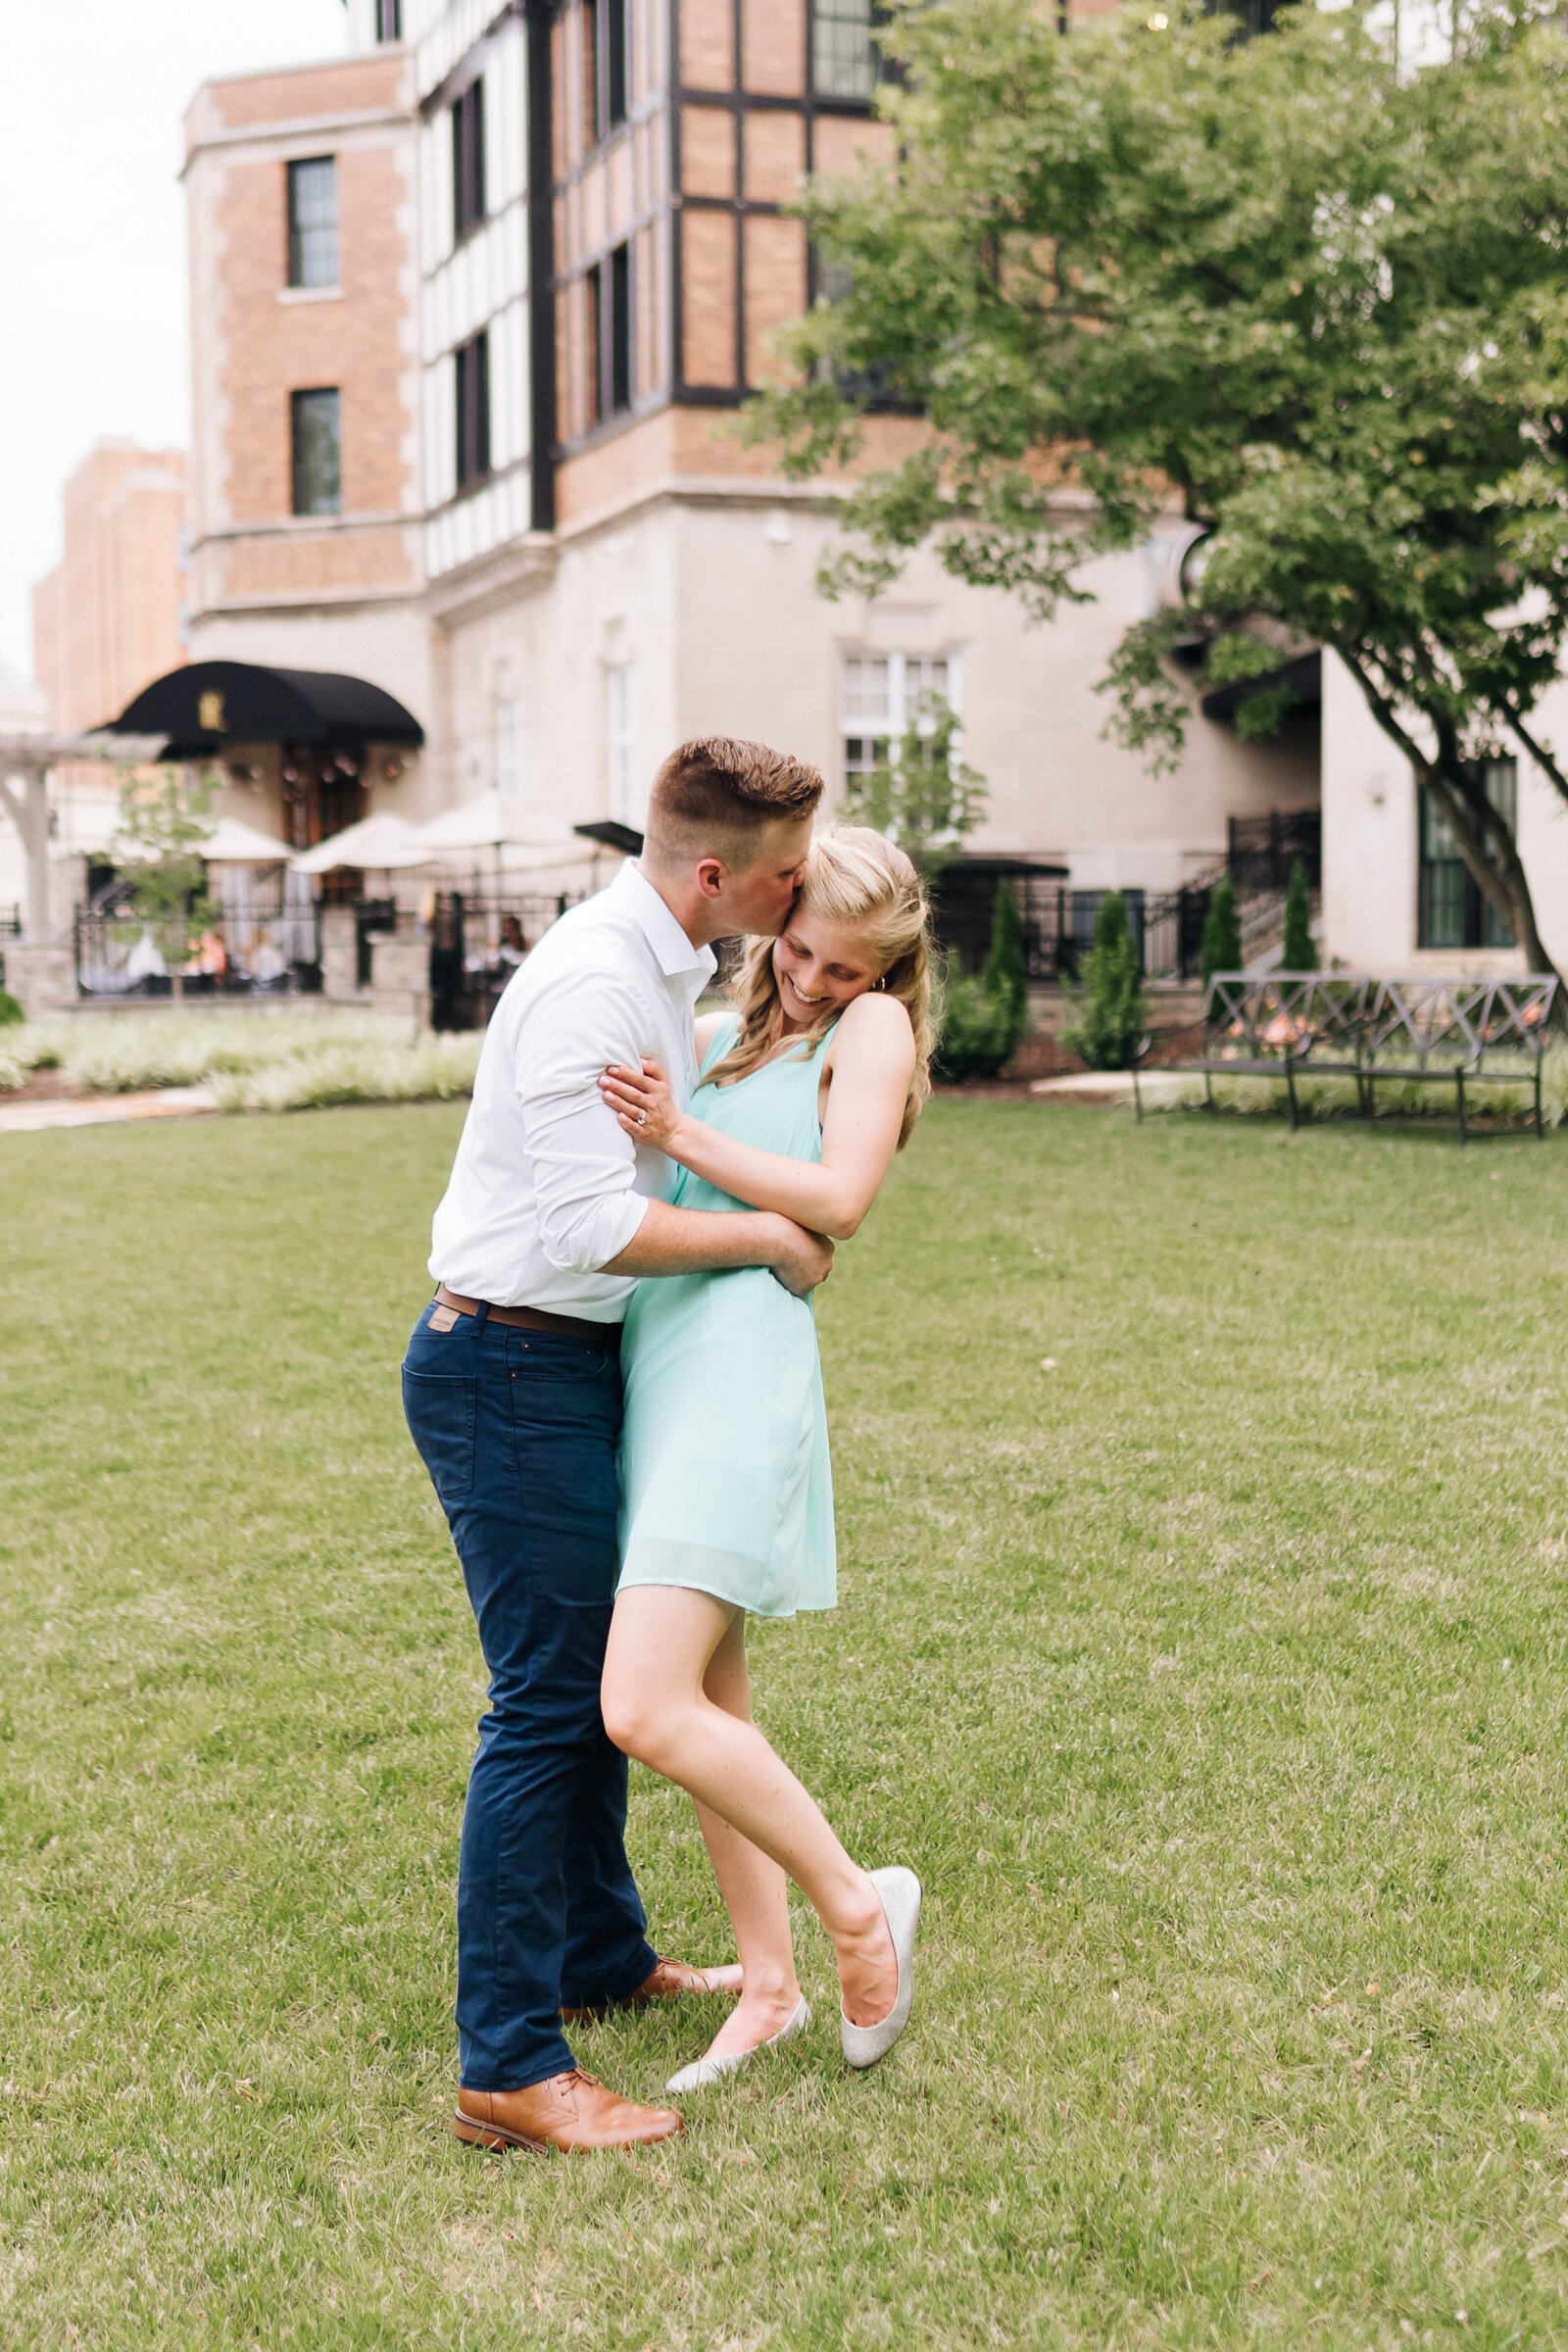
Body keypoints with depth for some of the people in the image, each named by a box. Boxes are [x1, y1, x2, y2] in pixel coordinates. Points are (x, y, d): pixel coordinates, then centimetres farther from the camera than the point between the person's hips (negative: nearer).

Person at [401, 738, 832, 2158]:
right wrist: (767, 1235, -15)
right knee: (547, 1699, -9)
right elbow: (594, 1225, -27)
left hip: (572, 1362, 10)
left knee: (601, 1668, 20)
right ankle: (510, 2069, -3)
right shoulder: (593, 981, -21)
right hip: (509, 1370, -10)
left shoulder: (669, 967, 11)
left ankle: (603, 1956, 36)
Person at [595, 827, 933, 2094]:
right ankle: (769, 1985, 23)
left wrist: (681, 1132, -12)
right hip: (651, 1353, 8)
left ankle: (857, 1905, 2)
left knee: (645, 1710, -17)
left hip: (742, 1360, -8)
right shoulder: (718, 1037, 23)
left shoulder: (875, 1028, 4)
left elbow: (840, 1198, -10)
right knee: (714, 1707, 12)